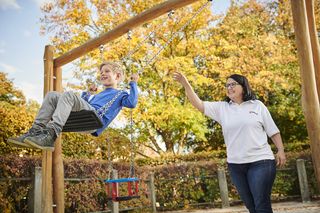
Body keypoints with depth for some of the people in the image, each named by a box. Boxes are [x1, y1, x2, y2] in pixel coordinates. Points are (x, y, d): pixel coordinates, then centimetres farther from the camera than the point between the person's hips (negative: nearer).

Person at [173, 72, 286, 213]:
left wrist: (281, 151, -2)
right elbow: (198, 104, -2)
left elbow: (273, 131, 7)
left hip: (260, 162, -3)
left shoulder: (257, 105, 4)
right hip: (235, 165, 3)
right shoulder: (222, 108, 8)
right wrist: (185, 84, -12)